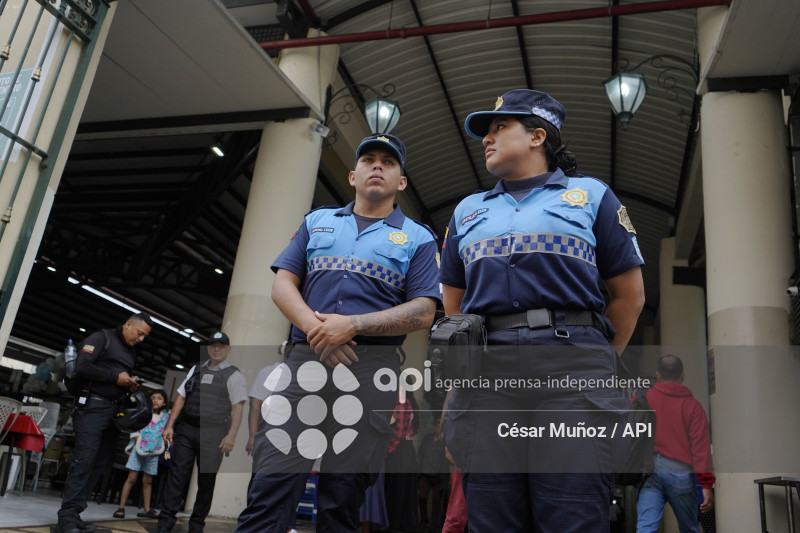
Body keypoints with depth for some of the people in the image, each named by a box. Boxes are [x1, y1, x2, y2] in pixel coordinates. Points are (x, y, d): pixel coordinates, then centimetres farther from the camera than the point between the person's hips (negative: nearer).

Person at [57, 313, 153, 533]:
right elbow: (82, 366, -15)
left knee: (99, 463, 6)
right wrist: (116, 377, -14)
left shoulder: (131, 352, 20)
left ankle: (74, 514, 11)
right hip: (92, 406, -8)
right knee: (84, 460, -12)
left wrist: (130, 384, 4)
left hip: (113, 410, 8)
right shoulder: (102, 338, -4)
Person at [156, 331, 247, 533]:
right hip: (186, 429, 3)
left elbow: (237, 408, -4)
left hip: (212, 433, -3)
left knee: (206, 480, 3)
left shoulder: (234, 375, 4)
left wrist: (231, 435, -14)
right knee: (177, 473, -2)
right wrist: (170, 425, 8)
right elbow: (181, 398, 16)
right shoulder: (195, 370, 17)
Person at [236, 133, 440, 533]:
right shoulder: (317, 222, 20)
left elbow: (423, 312, 0)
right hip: (305, 357, 2)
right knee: (270, 486, -6)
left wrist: (352, 326, -12)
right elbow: (283, 283, 11)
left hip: (371, 367, -1)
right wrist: (313, 327, -8)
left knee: (344, 496, 2)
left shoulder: (418, 238, 11)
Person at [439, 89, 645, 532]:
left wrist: (594, 364, 11)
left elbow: (629, 296, 12)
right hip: (484, 376, 3)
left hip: (571, 370, -3)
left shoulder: (591, 196, 15)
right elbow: (453, 305, 25)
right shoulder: (467, 212, 25)